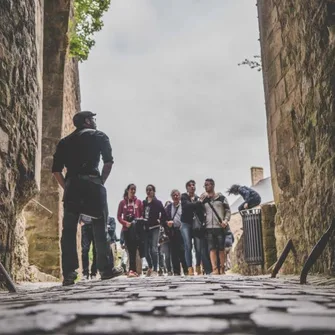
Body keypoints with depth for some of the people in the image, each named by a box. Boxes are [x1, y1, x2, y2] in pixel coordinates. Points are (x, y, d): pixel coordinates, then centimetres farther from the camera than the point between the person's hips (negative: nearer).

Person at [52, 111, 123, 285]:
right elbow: (109, 161, -3)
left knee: (68, 229, 1)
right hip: (92, 184, -3)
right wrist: (101, 182, 5)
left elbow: (56, 169, 11)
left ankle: (69, 273, -3)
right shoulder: (99, 136, 10)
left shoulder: (65, 141, 20)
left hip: (71, 186, 4)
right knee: (100, 227, 2)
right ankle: (106, 269, 2)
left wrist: (67, 187, 12)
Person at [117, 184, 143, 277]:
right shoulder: (122, 202, 8)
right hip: (126, 228, 1)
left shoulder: (139, 202, 9)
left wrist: (140, 221, -12)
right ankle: (133, 270, 1)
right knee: (130, 250, 0)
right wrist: (125, 223, -11)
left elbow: (142, 214, 8)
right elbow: (119, 216, 6)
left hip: (136, 228, -1)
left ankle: (132, 270, -9)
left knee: (134, 249, -9)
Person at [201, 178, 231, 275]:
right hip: (209, 227, 2)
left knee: (221, 248, 2)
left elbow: (228, 210, 7)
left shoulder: (221, 197, 8)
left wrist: (226, 220, -9)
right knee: (211, 248, -8)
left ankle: (222, 269, 10)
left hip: (220, 227, -2)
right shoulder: (204, 199, 15)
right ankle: (215, 269, -12)